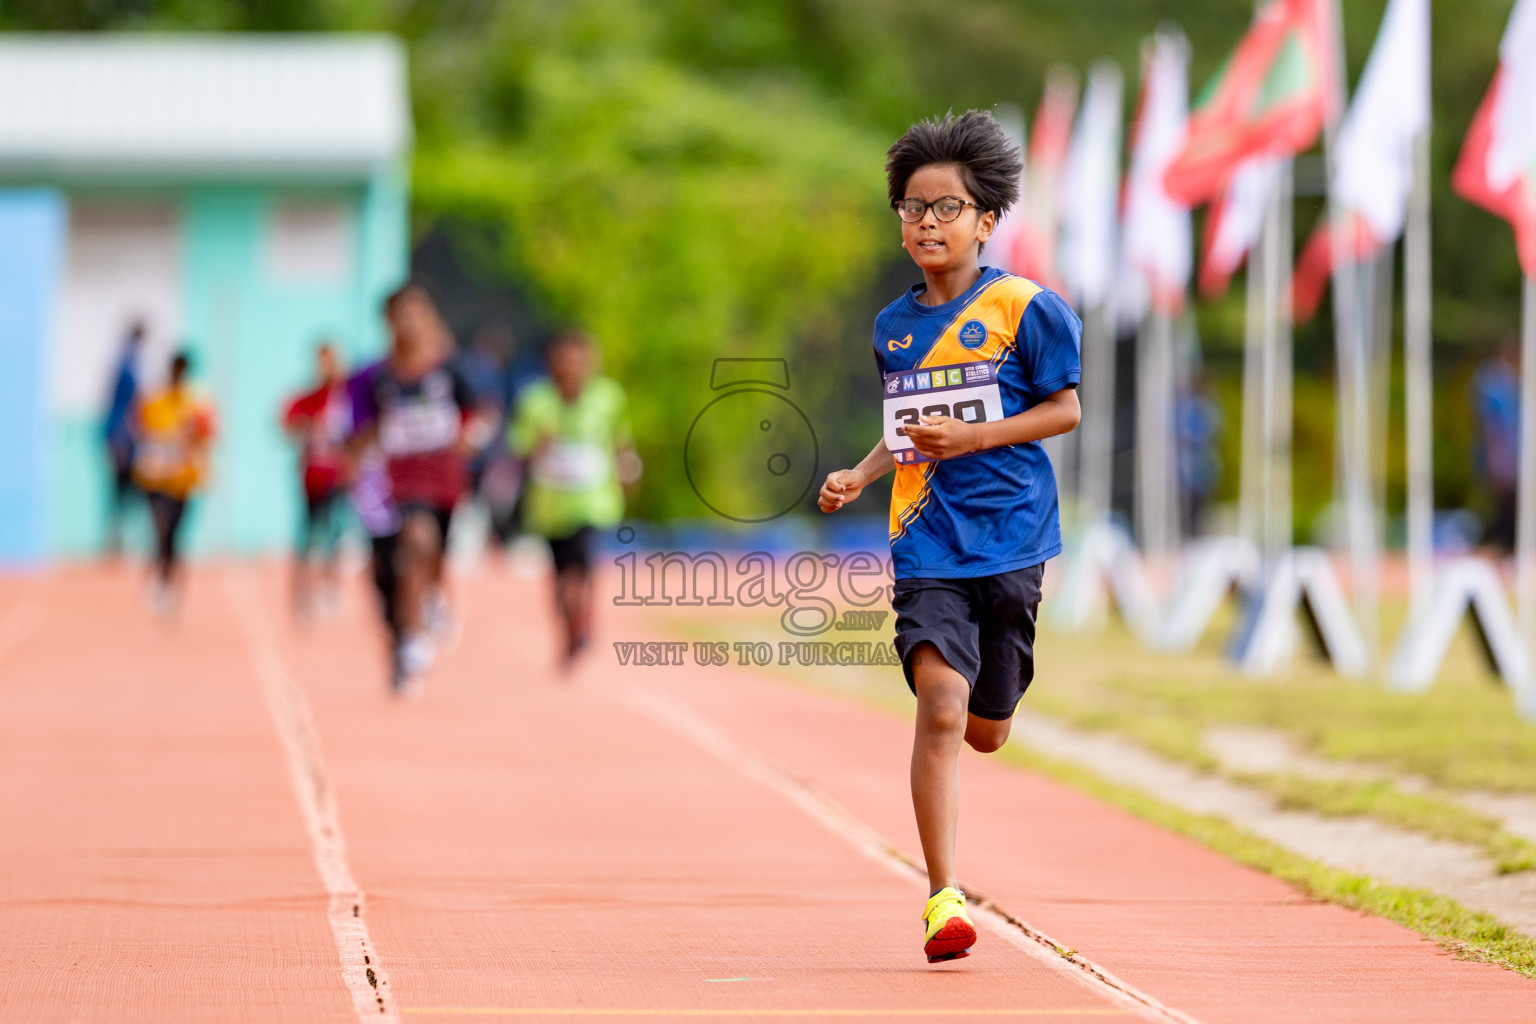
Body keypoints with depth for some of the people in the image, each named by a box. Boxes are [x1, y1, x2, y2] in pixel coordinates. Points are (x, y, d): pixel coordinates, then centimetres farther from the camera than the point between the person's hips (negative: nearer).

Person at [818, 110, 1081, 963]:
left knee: (984, 732, 8)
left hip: (1008, 538, -2)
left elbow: (1065, 409, -2)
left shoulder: (1023, 309, -4)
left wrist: (969, 437, -13)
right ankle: (943, 895, -17)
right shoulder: (893, 327, 11)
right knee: (939, 703, -19)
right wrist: (858, 475, 5)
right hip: (927, 542, 2)